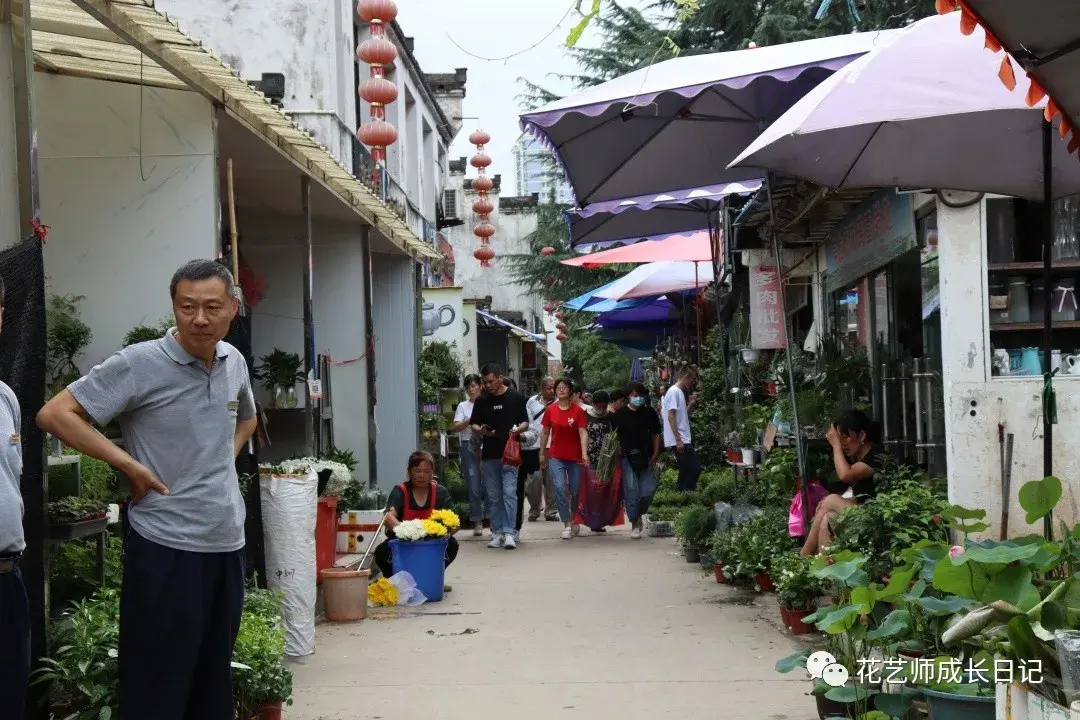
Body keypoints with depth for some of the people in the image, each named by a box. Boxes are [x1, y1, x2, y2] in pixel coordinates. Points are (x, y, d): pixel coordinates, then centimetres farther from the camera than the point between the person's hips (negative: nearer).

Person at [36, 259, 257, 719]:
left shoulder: (234, 362, 7)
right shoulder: (140, 363, -12)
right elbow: (55, 414, -15)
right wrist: (129, 464, -16)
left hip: (227, 543, 6)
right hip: (166, 547, -6)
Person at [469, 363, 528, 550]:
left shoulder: (516, 398, 2)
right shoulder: (481, 401, 8)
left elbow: (525, 423, 7)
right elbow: (474, 424, 12)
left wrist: (518, 429, -15)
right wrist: (481, 430, -11)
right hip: (489, 455, 3)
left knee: (509, 493, -12)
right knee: (494, 497, 7)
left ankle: (509, 533, -12)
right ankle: (497, 532, 13)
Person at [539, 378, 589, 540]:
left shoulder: (577, 410, -5)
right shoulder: (550, 410, 2)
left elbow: (583, 432, -11)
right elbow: (545, 433, 10)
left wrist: (584, 453, -23)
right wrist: (542, 454, 11)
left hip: (575, 457, -1)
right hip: (556, 457, 1)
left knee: (575, 491, 5)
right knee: (560, 488, -13)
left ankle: (575, 520, 29)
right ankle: (567, 524, -7)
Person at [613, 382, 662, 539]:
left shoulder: (650, 413, 7)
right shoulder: (621, 414, 1)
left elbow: (656, 434, 11)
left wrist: (655, 455, 2)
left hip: (646, 459, 2)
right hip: (628, 459, -2)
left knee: (648, 491, -4)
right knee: (631, 491, -6)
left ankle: (639, 514, 23)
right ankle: (634, 525, 3)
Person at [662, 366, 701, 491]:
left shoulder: (680, 392, 18)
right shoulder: (674, 392, -11)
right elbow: (671, 417, -18)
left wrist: (691, 404, 10)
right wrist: (678, 440, -21)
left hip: (683, 440, 10)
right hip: (680, 441, -10)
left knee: (687, 471, 10)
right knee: (695, 469, -11)